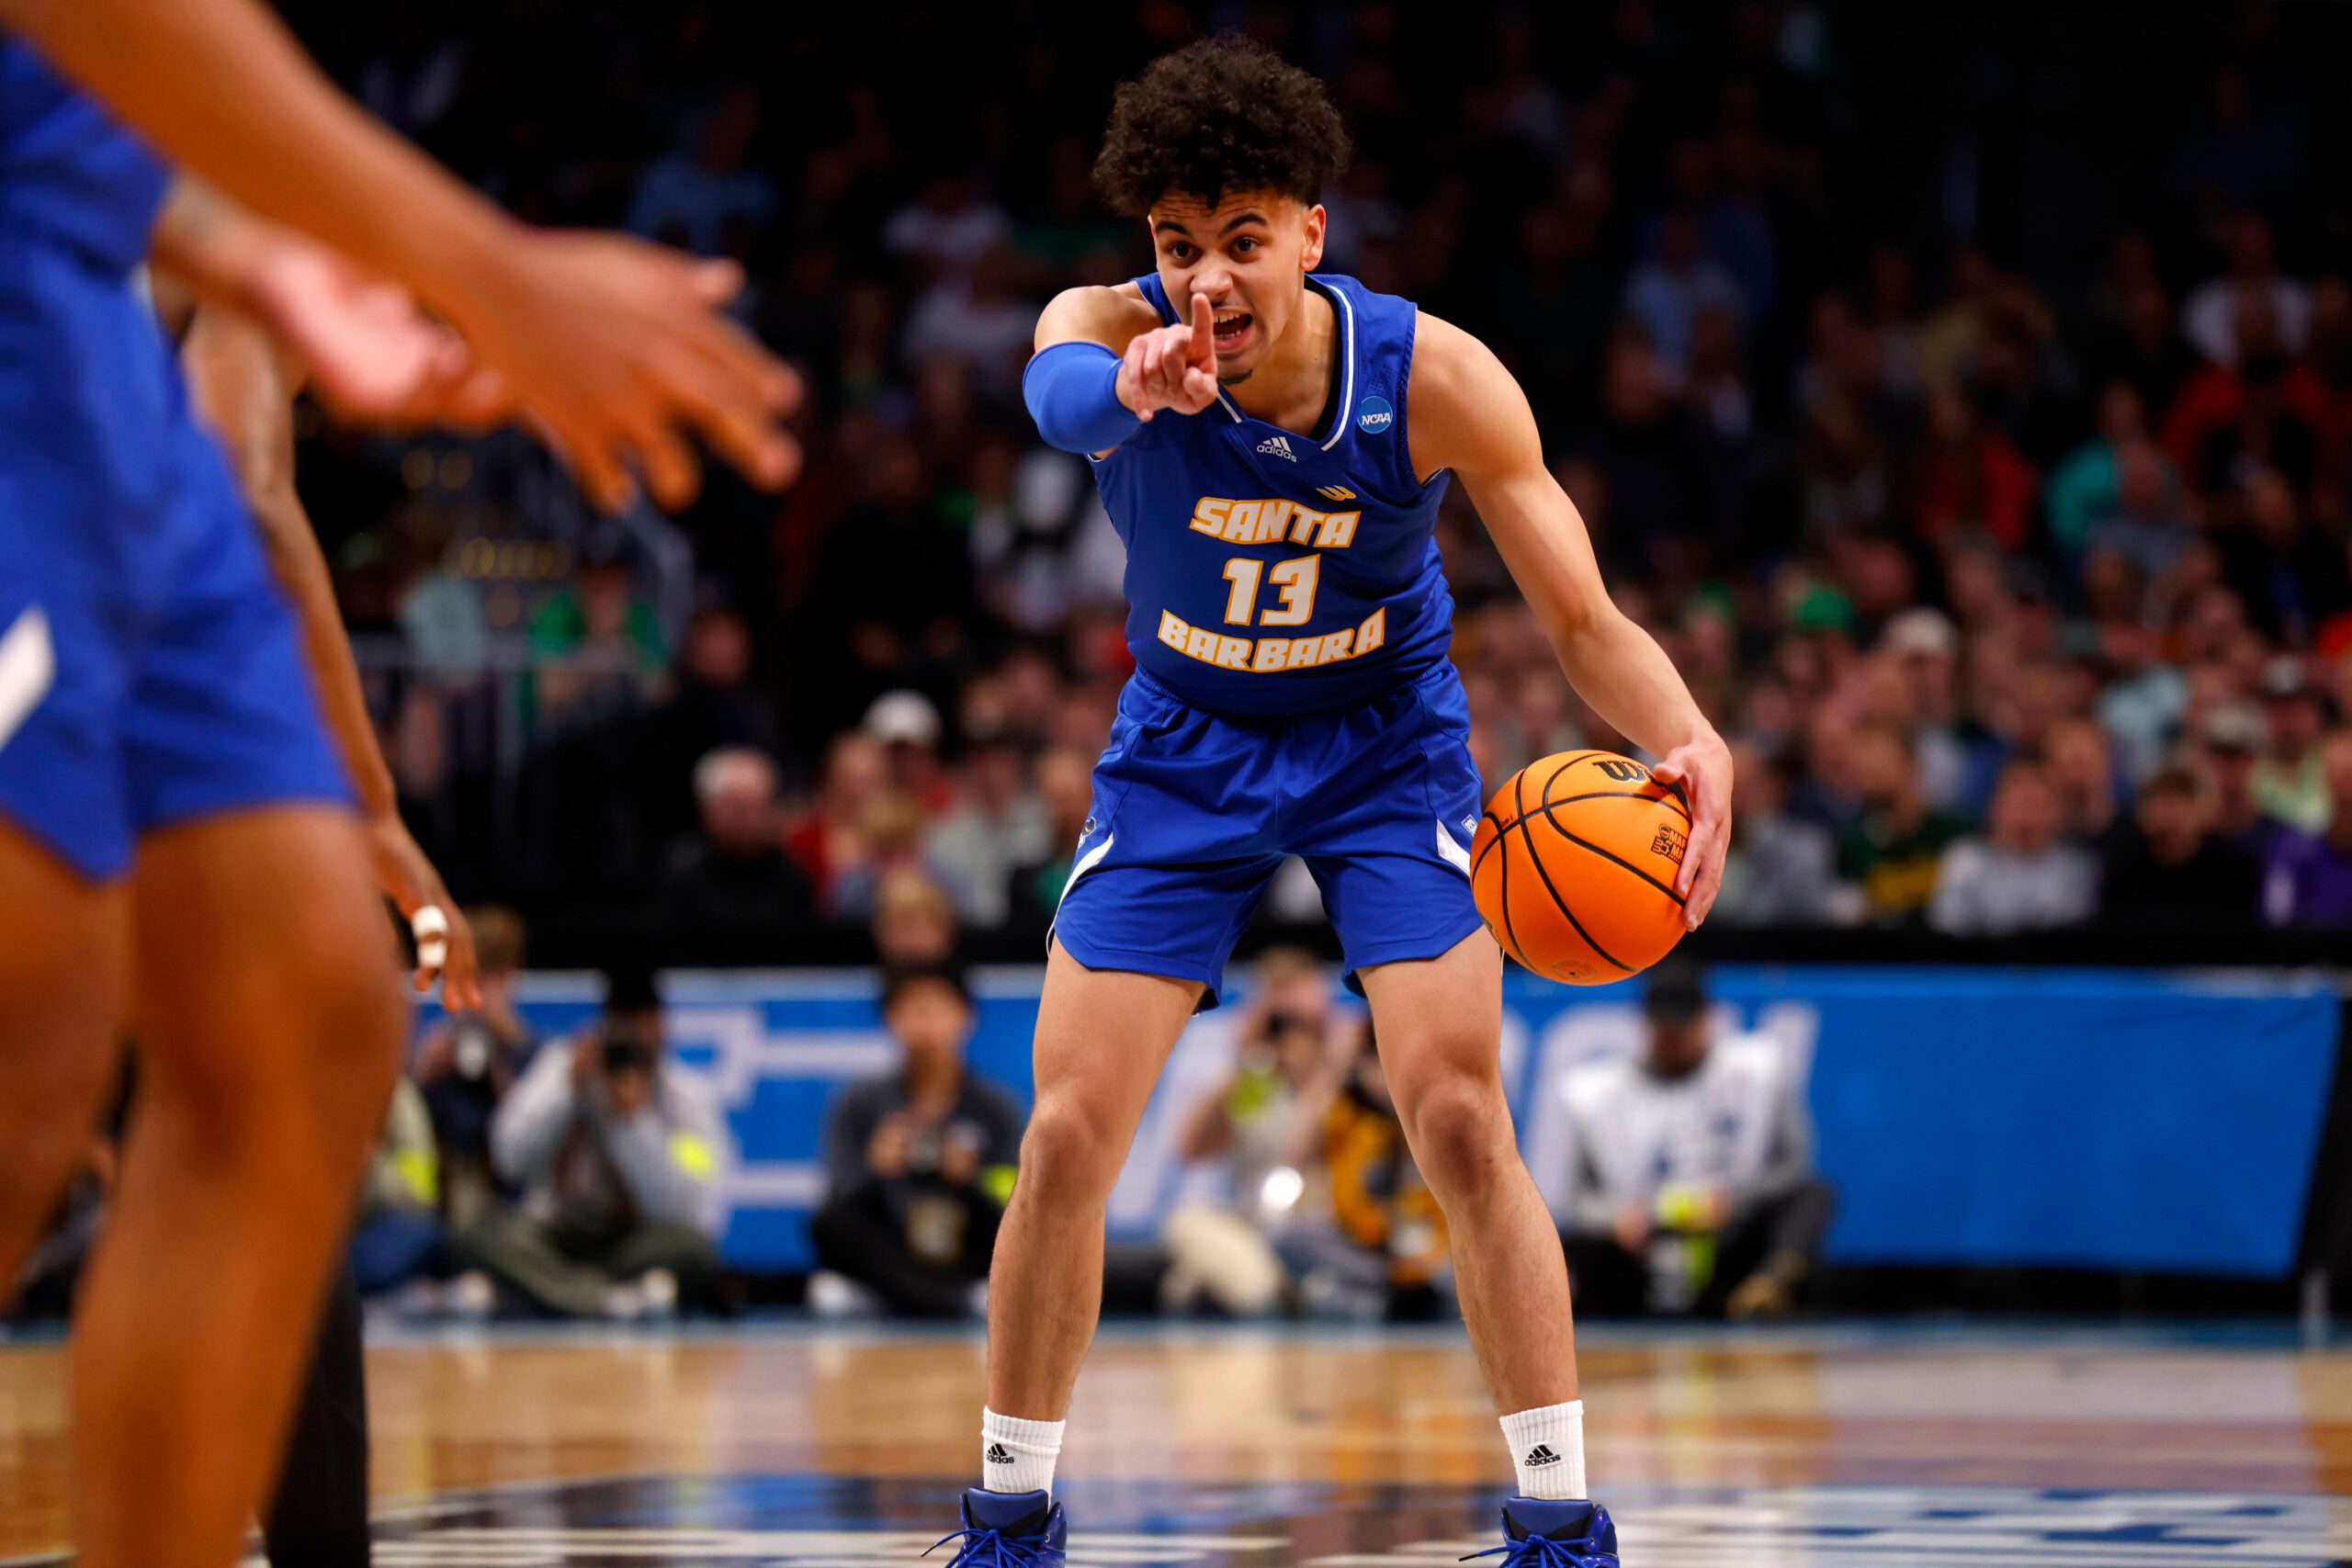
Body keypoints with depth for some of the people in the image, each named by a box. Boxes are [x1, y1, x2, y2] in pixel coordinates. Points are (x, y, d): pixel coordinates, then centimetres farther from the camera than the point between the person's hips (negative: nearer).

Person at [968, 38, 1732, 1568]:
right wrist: (1129, 386, -76)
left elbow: (1586, 621, -19)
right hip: (1184, 748, 1)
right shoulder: (1115, 330, -24)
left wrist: (1690, 740, -41)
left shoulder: (1435, 378, -24)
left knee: (1461, 1124, -13)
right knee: (1068, 1133, -5)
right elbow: (1054, 389, -51)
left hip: (1387, 742, -1)